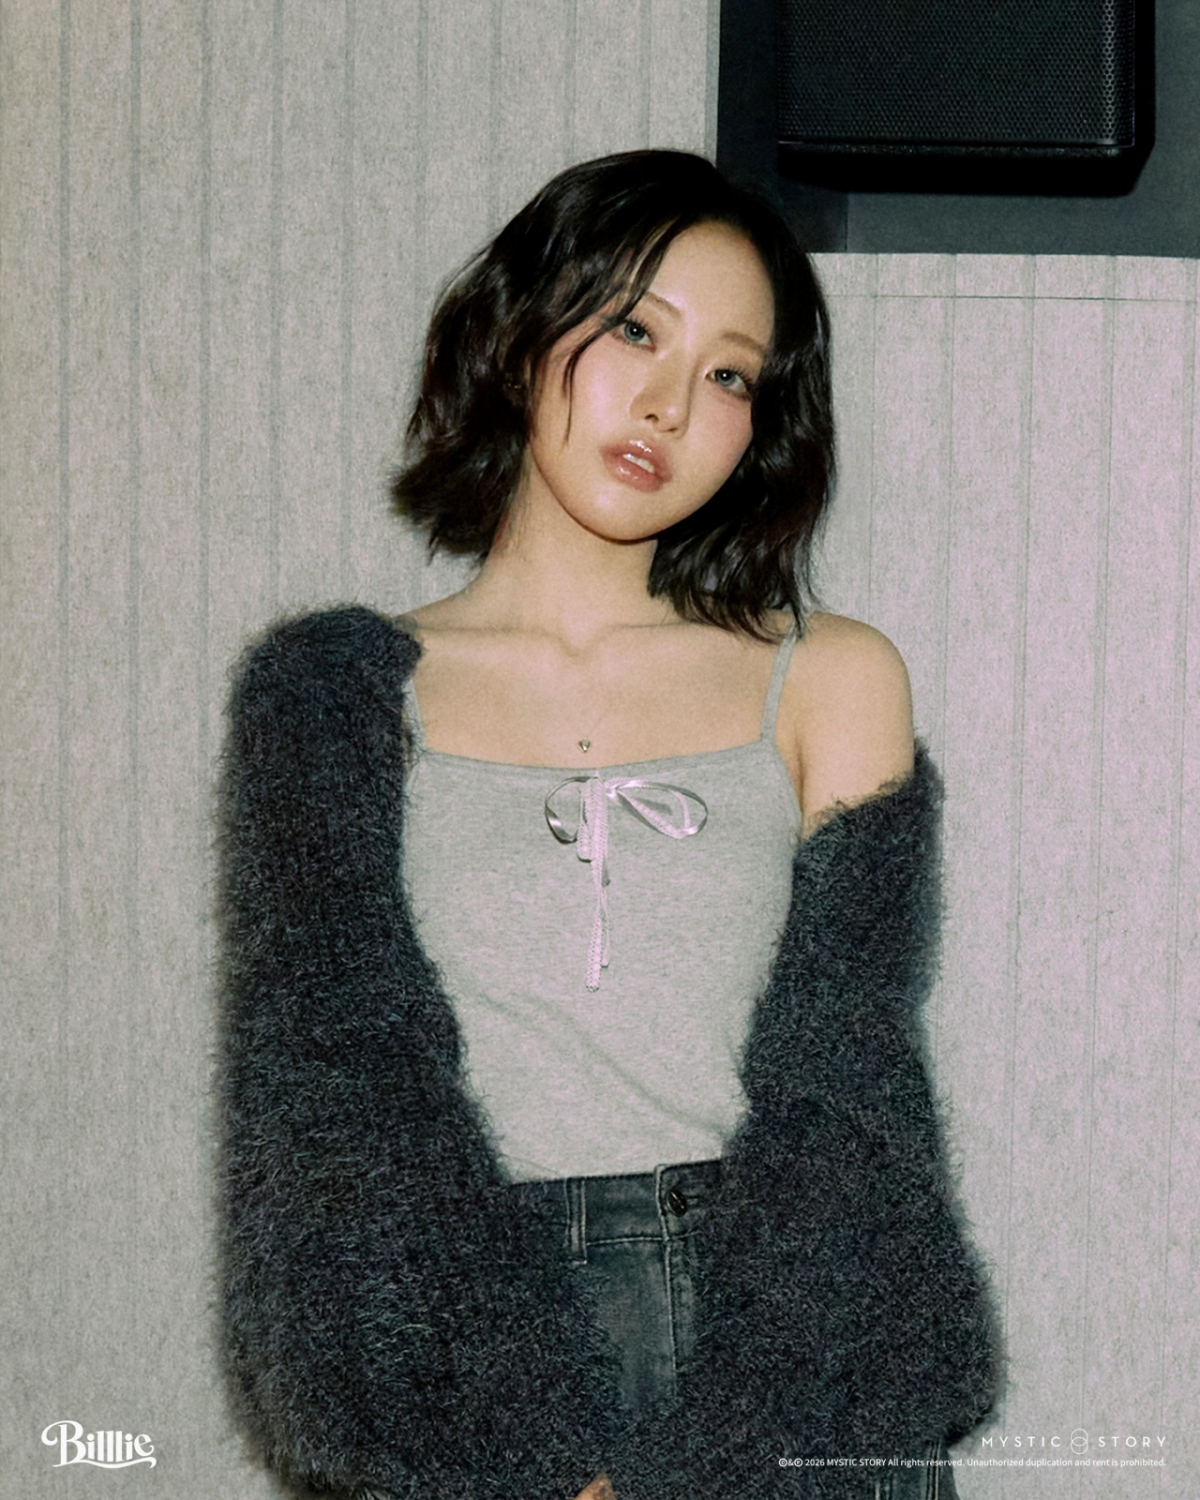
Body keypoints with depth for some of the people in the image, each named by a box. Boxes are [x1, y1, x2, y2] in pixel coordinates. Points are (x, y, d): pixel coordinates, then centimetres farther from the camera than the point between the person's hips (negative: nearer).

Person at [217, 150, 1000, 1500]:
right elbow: (347, 1096, -4)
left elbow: (838, 1096, -2)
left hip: (802, 1365, 1)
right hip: (471, 1374, -1)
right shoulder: (338, 693, 5)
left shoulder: (832, 681, 7)